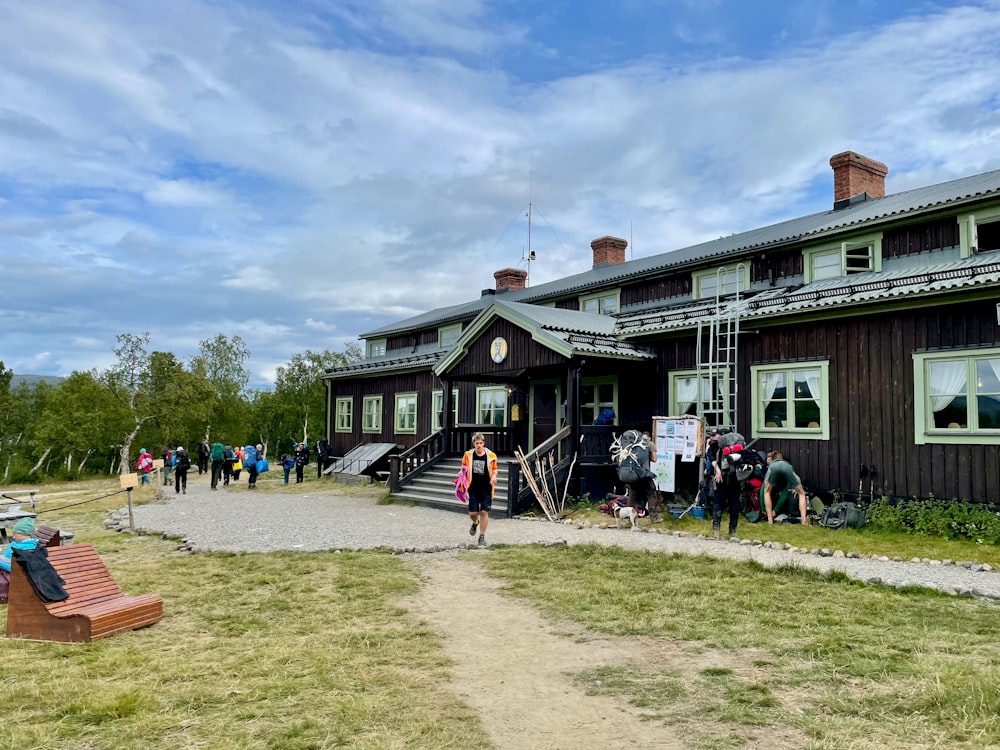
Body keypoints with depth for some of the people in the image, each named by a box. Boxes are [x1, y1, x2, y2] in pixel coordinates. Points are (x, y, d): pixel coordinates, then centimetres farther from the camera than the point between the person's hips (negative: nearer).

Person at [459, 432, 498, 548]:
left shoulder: (490, 456, -3)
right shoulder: (468, 455, -1)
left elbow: (494, 469, 11)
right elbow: (464, 469, 13)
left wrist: (493, 477, -9)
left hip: (486, 488, -1)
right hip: (473, 488, 1)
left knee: (484, 512, -2)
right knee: (472, 513, 1)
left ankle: (482, 537, 11)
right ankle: (475, 523, 39)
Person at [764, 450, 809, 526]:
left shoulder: (771, 465, 44)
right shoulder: (787, 463, 47)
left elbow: (763, 490, 37)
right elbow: (785, 492, 42)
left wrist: (763, 510, 42)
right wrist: (775, 510, 44)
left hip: (774, 467, -1)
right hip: (787, 468, 1)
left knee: (767, 491, 26)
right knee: (801, 493, 23)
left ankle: (770, 519, 17)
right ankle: (804, 520, 8)